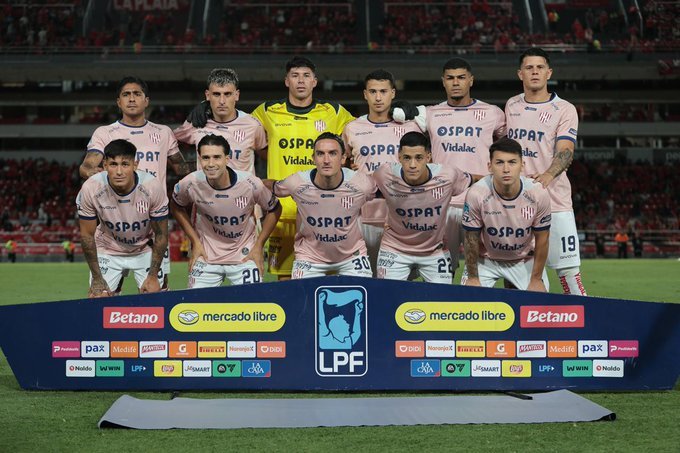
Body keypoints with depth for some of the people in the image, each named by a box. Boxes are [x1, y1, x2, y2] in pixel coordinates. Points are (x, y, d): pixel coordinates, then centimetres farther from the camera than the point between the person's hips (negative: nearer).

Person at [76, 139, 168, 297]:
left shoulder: (153, 187, -26)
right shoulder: (91, 189, -26)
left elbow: (161, 234, -12)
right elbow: (87, 234, -12)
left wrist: (153, 276, -10)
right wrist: (97, 279, -9)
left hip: (145, 250, 0)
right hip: (107, 252, 0)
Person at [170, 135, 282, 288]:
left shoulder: (251, 183, -21)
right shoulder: (191, 183, -18)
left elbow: (274, 210, -2)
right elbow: (176, 207, 5)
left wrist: (258, 246, -2)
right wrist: (195, 241, 0)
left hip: (245, 256, -1)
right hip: (206, 256, 1)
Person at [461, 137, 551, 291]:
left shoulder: (538, 194, -24)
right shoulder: (476, 194, -27)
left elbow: (542, 240, -10)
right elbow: (472, 239, -13)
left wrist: (536, 279, -4)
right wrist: (472, 277, -5)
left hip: (526, 260, 1)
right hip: (484, 260, -1)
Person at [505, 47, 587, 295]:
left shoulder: (564, 110, -2)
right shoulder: (511, 106, 13)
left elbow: (565, 152, -14)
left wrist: (546, 176, -31)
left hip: (553, 200, -4)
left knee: (568, 268, -8)